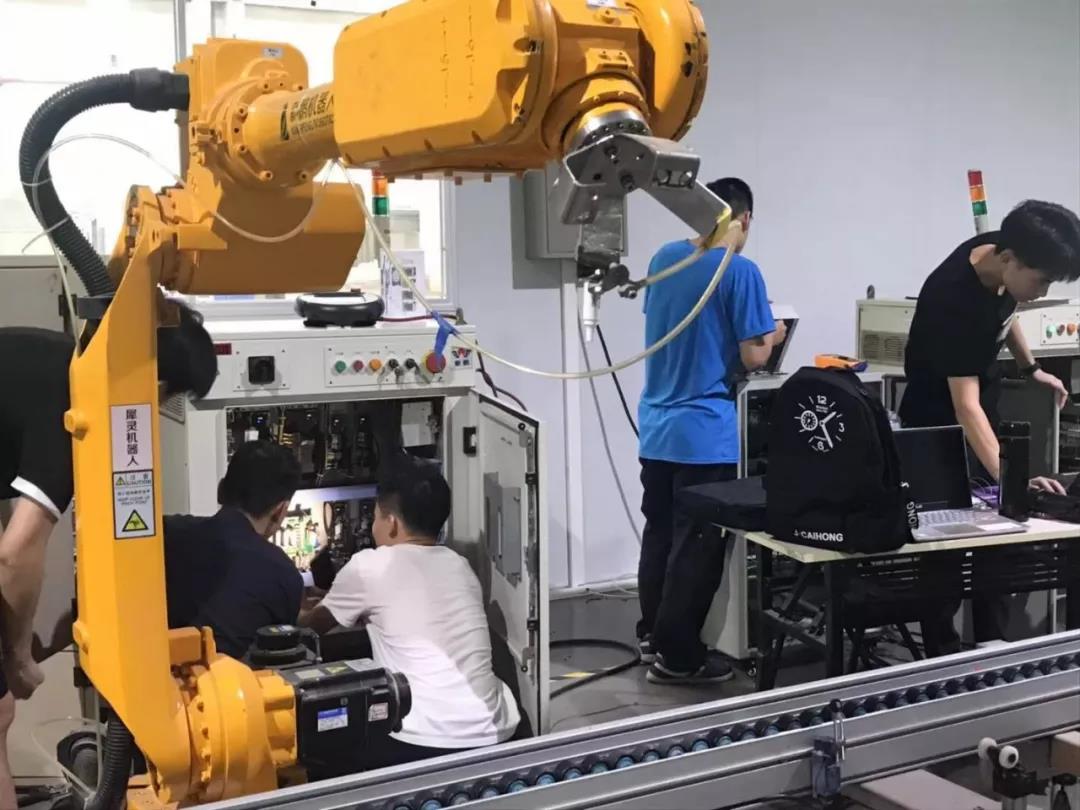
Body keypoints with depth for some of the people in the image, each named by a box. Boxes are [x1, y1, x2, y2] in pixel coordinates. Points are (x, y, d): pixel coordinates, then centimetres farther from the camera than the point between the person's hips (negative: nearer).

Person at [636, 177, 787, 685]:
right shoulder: (739, 271, -13)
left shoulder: (663, 258, 7)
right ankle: (677, 657, 10)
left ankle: (652, 635, 30)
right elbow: (753, 358, -12)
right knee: (696, 546, 3)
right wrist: (772, 336, 8)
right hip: (704, 433, -7)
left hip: (656, 426, 7)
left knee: (659, 535, 18)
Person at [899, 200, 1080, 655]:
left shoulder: (1000, 253, -13)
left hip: (985, 412, 8)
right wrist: (1009, 475, -52)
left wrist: (1030, 369, 16)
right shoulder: (953, 300, -36)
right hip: (939, 423, -8)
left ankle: (992, 643, 22)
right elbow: (965, 404, -42)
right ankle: (944, 656, 6)